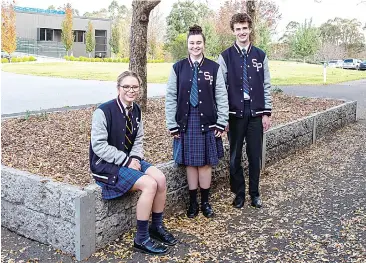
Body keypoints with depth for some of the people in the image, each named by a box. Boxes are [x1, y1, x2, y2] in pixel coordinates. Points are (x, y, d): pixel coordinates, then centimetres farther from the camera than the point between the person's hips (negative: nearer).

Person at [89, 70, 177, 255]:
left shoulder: (135, 110, 4)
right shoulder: (104, 111, -18)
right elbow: (99, 145, -20)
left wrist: (135, 158, -8)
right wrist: (126, 161, -21)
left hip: (130, 160, 7)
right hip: (107, 164, -7)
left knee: (161, 179, -12)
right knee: (149, 184, -23)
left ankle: (157, 226, 9)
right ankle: (141, 239, -9)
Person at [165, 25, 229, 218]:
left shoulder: (214, 68, -1)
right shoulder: (178, 68, 0)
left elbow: (222, 98, 1)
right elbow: (170, 98, 2)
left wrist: (221, 123, -3)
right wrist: (172, 125, -2)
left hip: (207, 122, 0)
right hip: (186, 122, 0)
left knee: (205, 163, 7)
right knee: (190, 163, 7)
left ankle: (205, 202, 22)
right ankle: (193, 202, 21)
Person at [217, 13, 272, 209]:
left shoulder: (260, 56, 7)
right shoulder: (225, 57, 0)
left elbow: (266, 86, 7)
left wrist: (266, 113, 2)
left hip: (256, 114, 2)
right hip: (235, 114, -1)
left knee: (255, 156, 7)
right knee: (235, 157, 6)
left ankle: (254, 193, 22)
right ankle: (239, 193, 20)